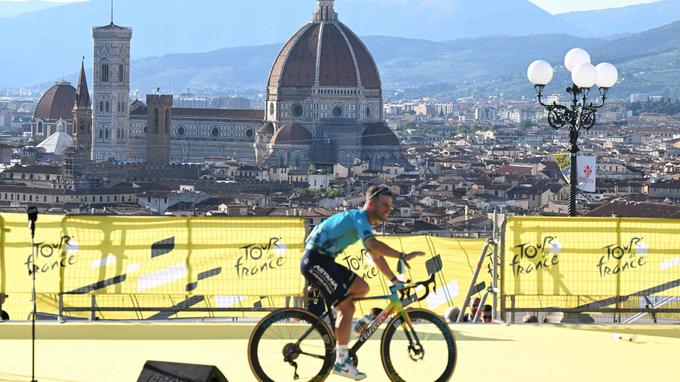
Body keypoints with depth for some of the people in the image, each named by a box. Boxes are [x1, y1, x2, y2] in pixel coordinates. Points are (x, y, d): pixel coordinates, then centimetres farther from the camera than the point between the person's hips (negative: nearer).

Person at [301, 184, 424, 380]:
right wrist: (402, 256, -33)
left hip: (324, 260, 10)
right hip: (314, 260, -10)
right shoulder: (359, 217, -14)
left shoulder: (364, 222, 17)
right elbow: (373, 244, -32)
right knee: (348, 307, -12)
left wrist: (394, 279, 16)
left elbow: (375, 255, 22)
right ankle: (341, 361, -8)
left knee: (361, 288, 8)